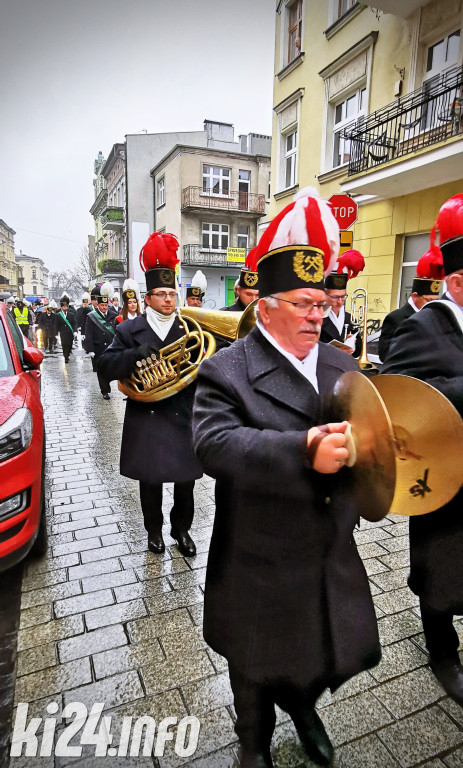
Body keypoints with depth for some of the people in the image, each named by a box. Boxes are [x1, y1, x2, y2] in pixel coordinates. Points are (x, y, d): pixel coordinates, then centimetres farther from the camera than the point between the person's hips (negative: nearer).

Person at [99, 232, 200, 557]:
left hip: (183, 417, 1)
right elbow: (108, 366, -8)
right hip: (147, 418, 0)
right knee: (150, 480, 13)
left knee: (185, 481, 11)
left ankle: (182, 529, 34)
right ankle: (154, 530, 36)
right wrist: (137, 354, -23)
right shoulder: (130, 331, 2)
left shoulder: (190, 328, 3)